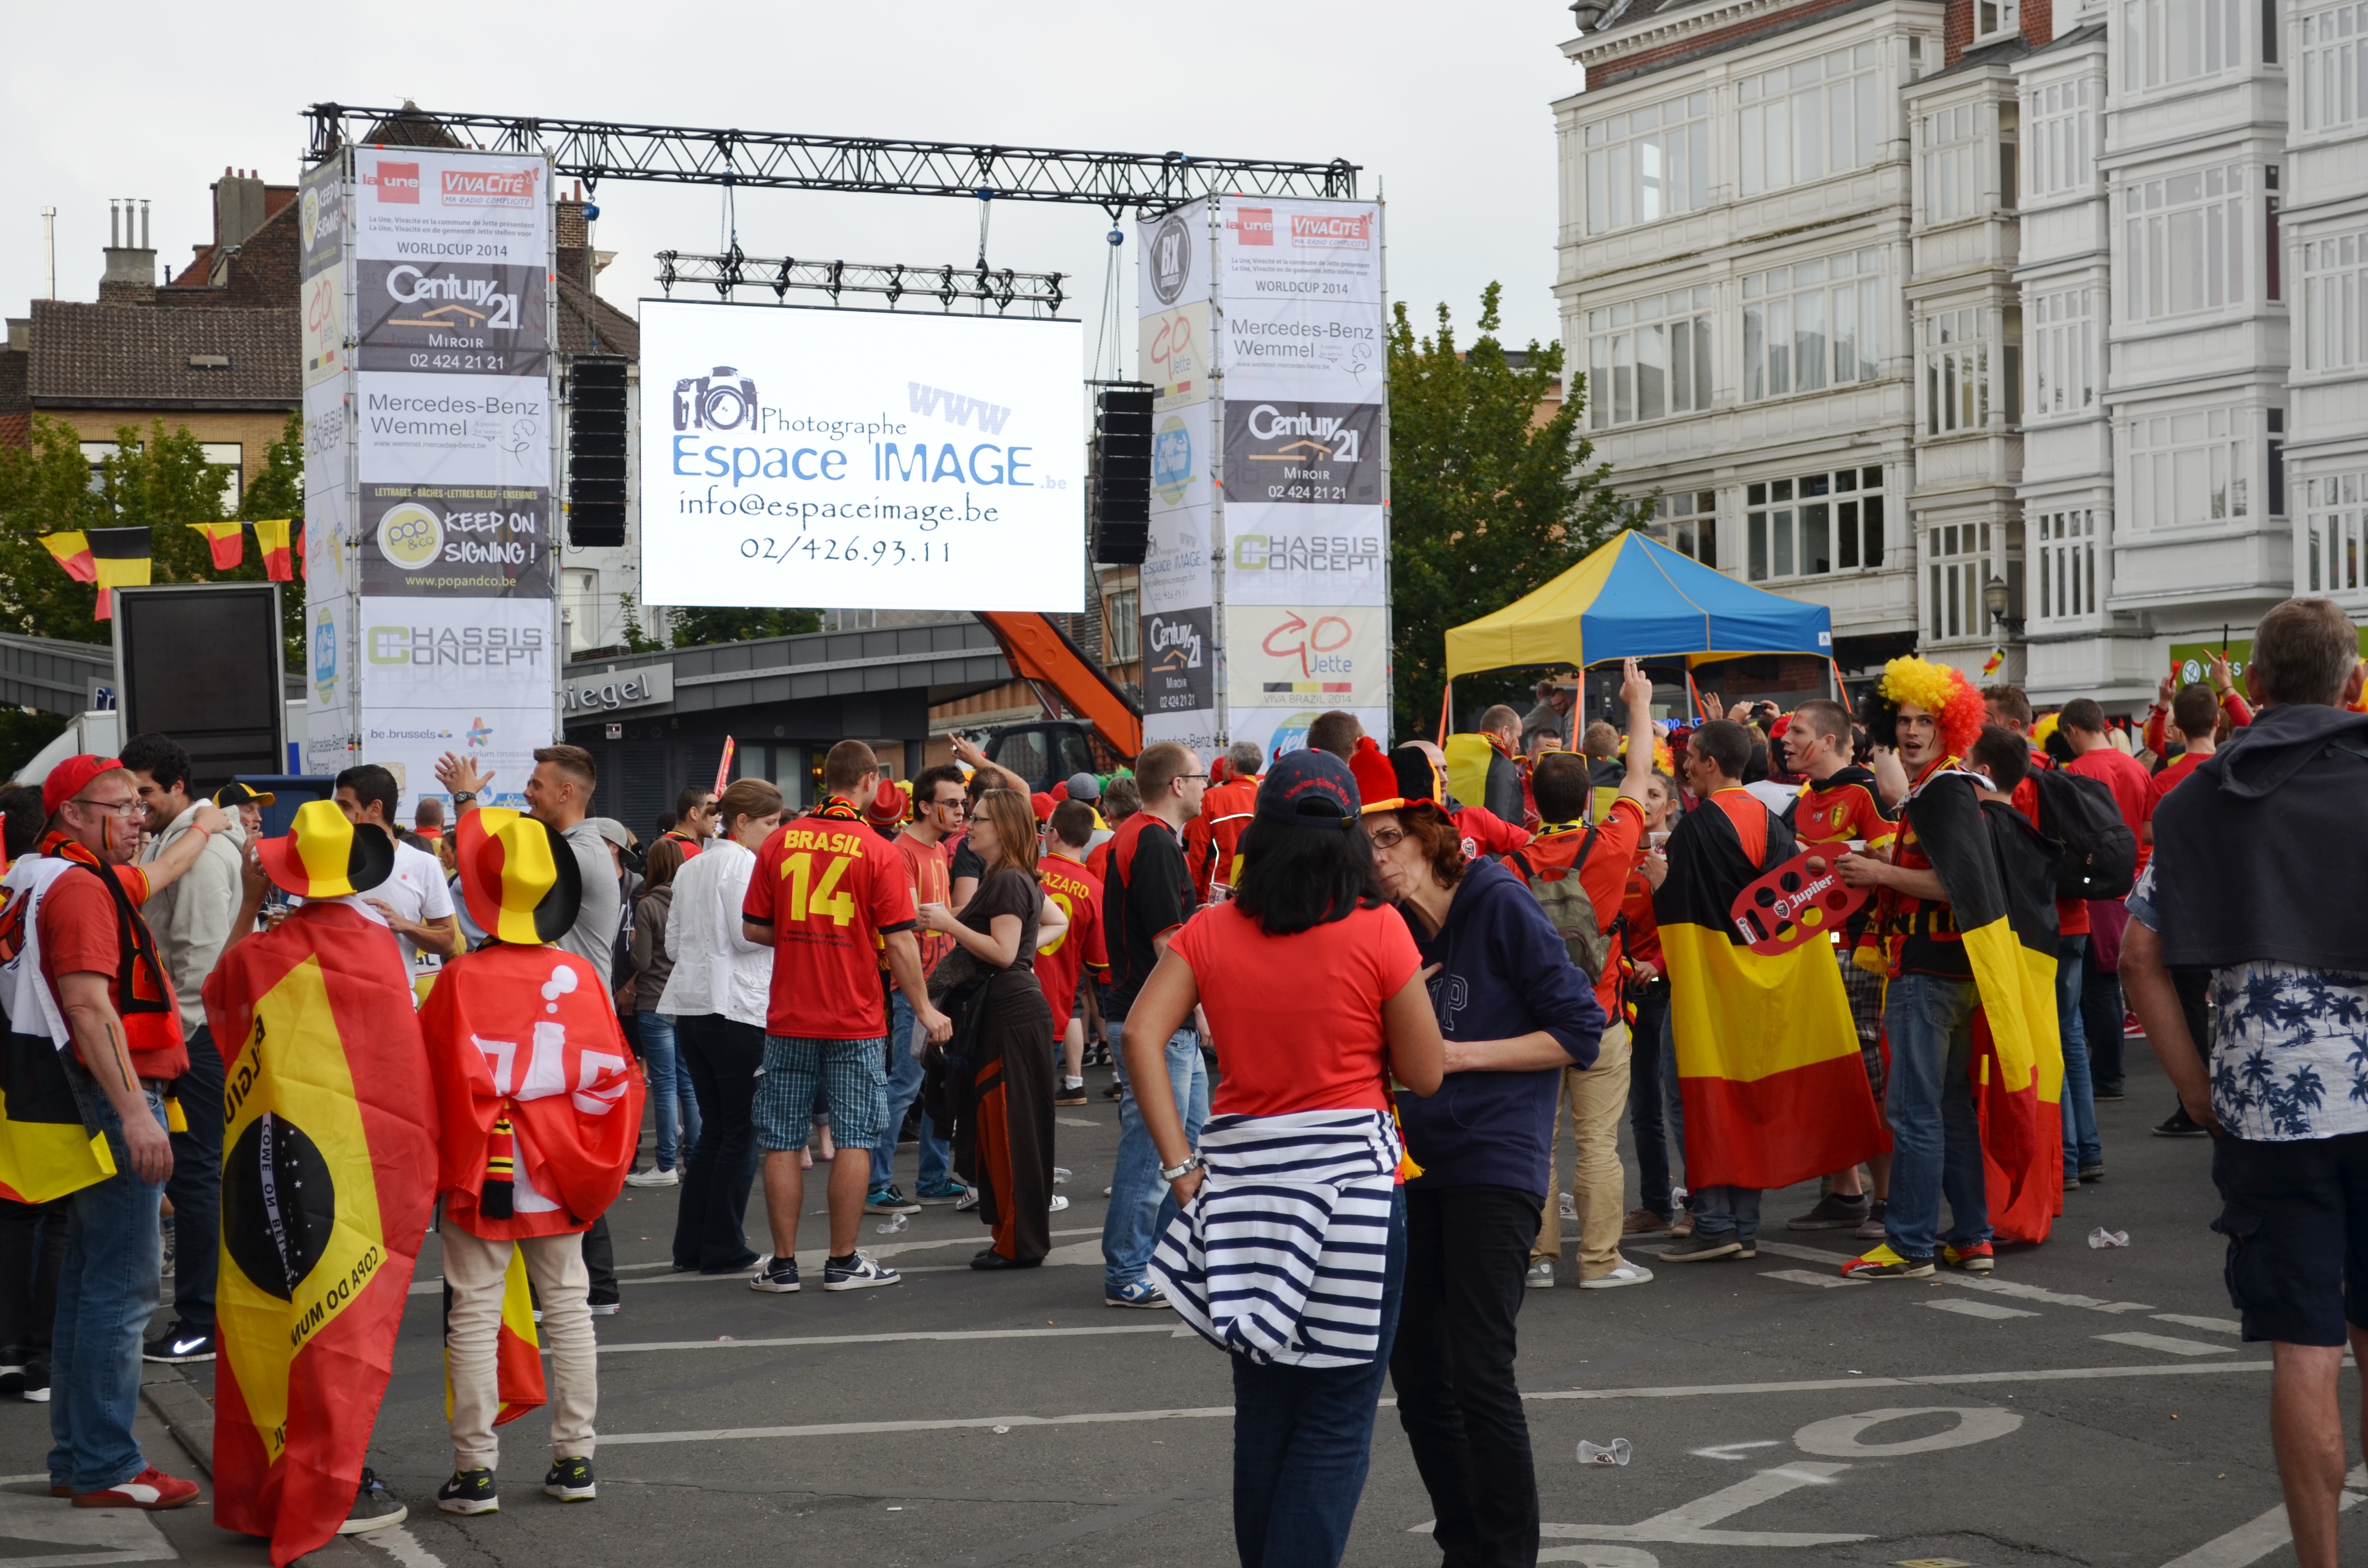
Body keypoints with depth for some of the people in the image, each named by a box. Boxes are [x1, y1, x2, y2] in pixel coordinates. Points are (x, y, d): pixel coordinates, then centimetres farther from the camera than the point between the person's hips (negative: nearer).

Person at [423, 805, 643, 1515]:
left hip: (480, 1176, -3)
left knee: (474, 1317, 3)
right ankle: (575, 1459, 14)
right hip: (560, 1179, 3)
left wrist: (431, 1167, 6)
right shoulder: (580, 976, -4)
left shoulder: (460, 982, -11)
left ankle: (476, 1470, 3)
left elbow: (429, 1080, -7)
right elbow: (615, 1075, 0)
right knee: (568, 1308, 12)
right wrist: (595, 1164, 13)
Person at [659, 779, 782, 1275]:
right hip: (735, 1008, -8)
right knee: (742, 1131, -1)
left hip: (690, 1007, 8)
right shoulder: (743, 863, -8)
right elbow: (747, 934, -17)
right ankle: (723, 1248, -1)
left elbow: (673, 944, 18)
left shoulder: (690, 869, 17)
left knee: (713, 1127, 14)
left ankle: (691, 1247, 12)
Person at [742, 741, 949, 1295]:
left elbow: (754, 928, 4)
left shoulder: (780, 842, 1)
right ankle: (843, 1262, 9)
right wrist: (925, 1009, 3)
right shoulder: (878, 852, -7)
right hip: (856, 1020, -3)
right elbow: (899, 942, -8)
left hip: (789, 1019, 3)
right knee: (854, 1140, 6)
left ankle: (783, 1264, 11)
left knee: (783, 1142, 8)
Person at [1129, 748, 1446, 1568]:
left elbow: (1143, 1036, -8)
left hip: (1239, 1172, 4)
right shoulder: (1378, 931, -7)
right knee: (1336, 1424, 1)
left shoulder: (1208, 932, 2)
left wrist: (1181, 1167, -6)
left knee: (1263, 1412, 16)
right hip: (1350, 1174, -4)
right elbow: (1425, 1074, -4)